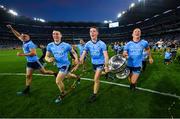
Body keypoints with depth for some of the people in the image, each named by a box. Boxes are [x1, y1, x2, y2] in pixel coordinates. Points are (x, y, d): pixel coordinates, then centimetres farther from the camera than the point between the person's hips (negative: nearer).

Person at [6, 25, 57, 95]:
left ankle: (55, 74, 23)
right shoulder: (24, 42, 7)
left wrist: (22, 54, -23)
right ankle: (27, 90, 20)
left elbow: (33, 53, -27)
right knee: (28, 76, 10)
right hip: (29, 62, 8)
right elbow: (18, 35, 21)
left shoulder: (30, 44, -18)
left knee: (43, 72, 2)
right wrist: (11, 28, 19)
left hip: (35, 61, -8)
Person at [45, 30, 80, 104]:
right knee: (68, 76, 28)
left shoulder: (66, 45, -16)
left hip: (65, 65, -6)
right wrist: (48, 59, -24)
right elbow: (46, 56, 0)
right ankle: (77, 77, 61)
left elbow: (73, 52, -3)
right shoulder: (50, 45, -6)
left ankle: (62, 94, 21)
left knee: (58, 81, -10)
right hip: (59, 66, 6)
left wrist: (76, 59, -20)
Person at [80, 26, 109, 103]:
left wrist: (106, 66, -24)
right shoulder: (88, 44, -11)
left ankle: (94, 95, 11)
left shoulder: (102, 44, -20)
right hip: (93, 63, 5)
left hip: (100, 63, -4)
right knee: (97, 78, 24)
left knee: (96, 79, -8)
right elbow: (83, 54, -13)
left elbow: (106, 55, -21)